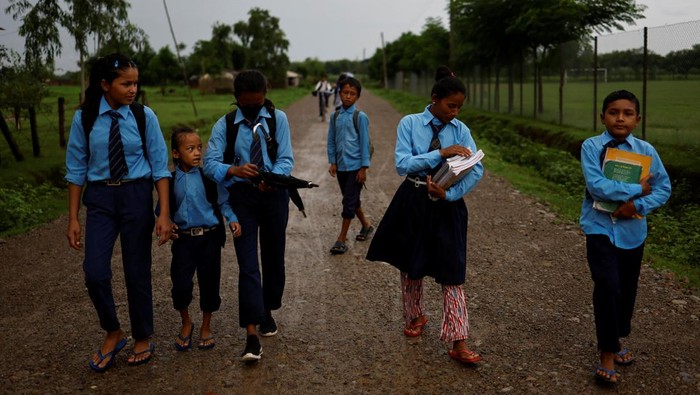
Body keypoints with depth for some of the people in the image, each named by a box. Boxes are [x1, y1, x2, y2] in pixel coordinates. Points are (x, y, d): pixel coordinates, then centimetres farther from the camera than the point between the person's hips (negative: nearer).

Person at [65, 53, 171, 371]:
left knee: (137, 271, 8)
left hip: (137, 196, -1)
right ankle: (113, 334, 20)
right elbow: (76, 169, 1)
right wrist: (73, 218, 0)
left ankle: (143, 339, 28)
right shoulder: (84, 118, -3)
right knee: (95, 272, -7)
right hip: (100, 198, 1)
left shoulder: (144, 116, -5)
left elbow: (160, 166, -4)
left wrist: (164, 213, -10)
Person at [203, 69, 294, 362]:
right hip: (241, 196, -1)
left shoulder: (278, 119, 2)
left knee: (274, 259, 13)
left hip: (273, 194, 2)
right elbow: (210, 162, -9)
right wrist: (234, 170, -30)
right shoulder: (224, 125, 1)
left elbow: (286, 158, -6)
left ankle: (267, 312, 37)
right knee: (248, 264, -10)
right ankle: (252, 334, -11)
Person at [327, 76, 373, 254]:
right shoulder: (335, 116, 4)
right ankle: (366, 225, 38)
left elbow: (365, 143, -8)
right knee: (351, 200, 16)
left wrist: (364, 168, -10)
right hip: (341, 165, 5)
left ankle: (342, 239, 2)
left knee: (349, 201, -4)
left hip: (355, 166, -5)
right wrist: (332, 162, 4)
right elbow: (331, 141, 10)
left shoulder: (360, 117, -8)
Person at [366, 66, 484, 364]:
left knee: (452, 273, -3)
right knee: (411, 267, 15)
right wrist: (442, 153, -24)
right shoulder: (409, 124, -5)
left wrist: (450, 193, -21)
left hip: (447, 205, 1)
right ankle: (415, 318, 41)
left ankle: (459, 343, 0)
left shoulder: (460, 130, -1)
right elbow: (402, 164, -16)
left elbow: (476, 170, -9)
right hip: (413, 203, 0)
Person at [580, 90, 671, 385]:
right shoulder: (591, 146, -9)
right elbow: (596, 186, -20)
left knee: (627, 289, 15)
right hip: (601, 227, -4)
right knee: (608, 287, -13)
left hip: (633, 229, 4)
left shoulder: (646, 150, -1)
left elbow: (663, 187, 1)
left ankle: (615, 341, 37)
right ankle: (608, 354, 0)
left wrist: (639, 205, -15)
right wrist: (636, 189, -16)